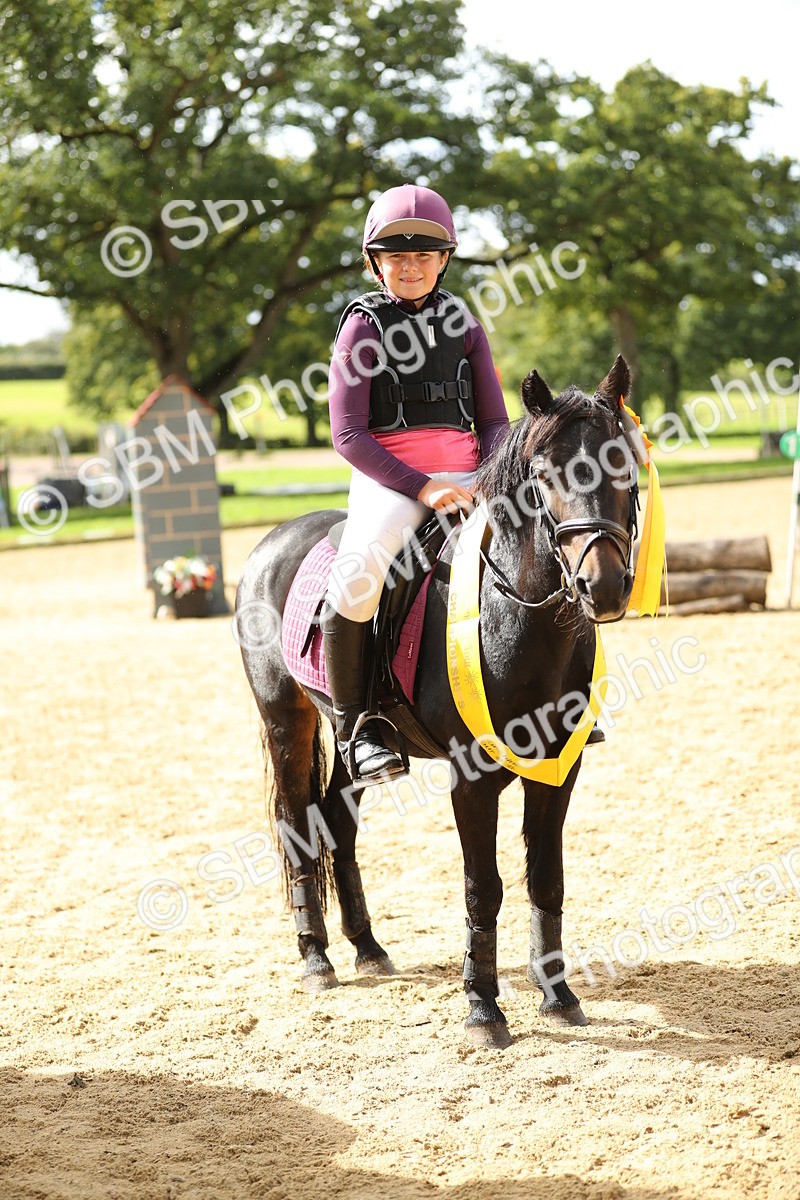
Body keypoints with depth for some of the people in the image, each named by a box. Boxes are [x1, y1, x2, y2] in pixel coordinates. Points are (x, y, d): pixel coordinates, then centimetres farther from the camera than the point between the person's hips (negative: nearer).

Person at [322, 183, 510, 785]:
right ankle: (356, 725, -17)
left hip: (462, 475, 4)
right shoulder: (364, 326, 2)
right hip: (388, 479, -4)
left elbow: (494, 419, 14)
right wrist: (420, 488, -16)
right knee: (356, 577, -33)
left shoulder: (463, 323, 13)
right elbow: (348, 433, -6)